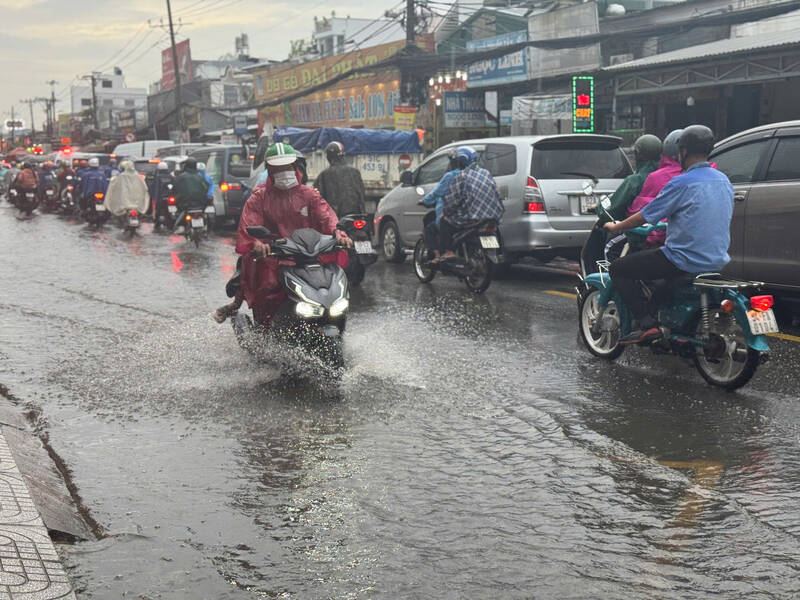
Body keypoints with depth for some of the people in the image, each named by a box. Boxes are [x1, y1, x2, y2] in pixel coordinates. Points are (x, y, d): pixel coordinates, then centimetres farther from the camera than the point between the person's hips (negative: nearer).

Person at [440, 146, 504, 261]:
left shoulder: (461, 176, -6)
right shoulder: (486, 173, 13)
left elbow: (451, 198, -7)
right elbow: (497, 196, 16)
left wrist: (445, 212, 9)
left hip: (471, 219, -7)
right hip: (493, 217, 7)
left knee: (444, 222, 11)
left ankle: (449, 252, 0)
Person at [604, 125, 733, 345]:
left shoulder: (682, 183, -15)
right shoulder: (724, 181, 8)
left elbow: (645, 216, -8)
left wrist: (616, 227, 9)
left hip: (686, 262, -8)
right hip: (718, 260, 8)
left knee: (618, 269, 1)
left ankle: (647, 324, -9)